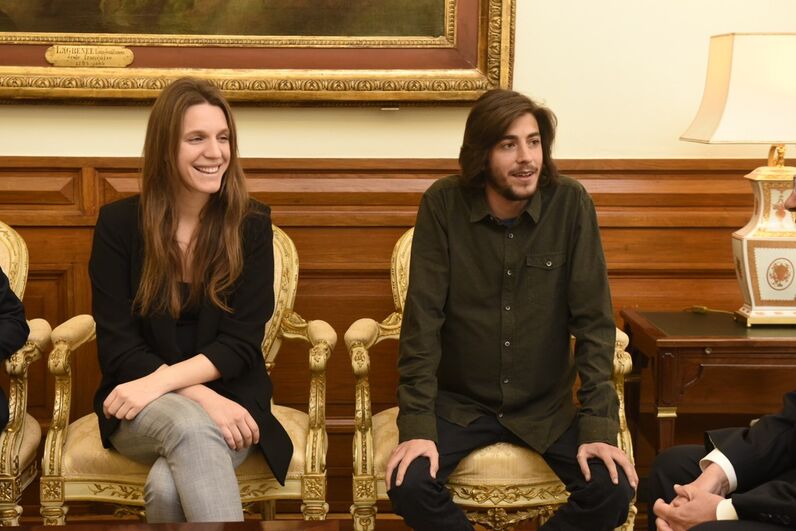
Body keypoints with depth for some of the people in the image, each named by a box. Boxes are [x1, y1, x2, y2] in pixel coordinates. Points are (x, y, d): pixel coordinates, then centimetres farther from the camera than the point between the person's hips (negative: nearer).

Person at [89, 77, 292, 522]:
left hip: (229, 402, 0)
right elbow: (118, 346, -5)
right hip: (143, 410, 1)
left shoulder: (252, 225, -1)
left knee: (169, 486, -33)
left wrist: (160, 381, -20)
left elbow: (241, 343, -5)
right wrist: (201, 398, -19)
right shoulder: (119, 223, -2)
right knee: (191, 425, -35)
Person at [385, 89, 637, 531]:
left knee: (613, 488, -19)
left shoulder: (571, 204, -11)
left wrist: (599, 426, -16)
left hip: (546, 405, 1)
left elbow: (593, 319, -10)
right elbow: (423, 319, -13)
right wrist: (417, 424, -19)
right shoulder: (443, 204, -12)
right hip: (458, 402, -1)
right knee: (409, 484, -24)